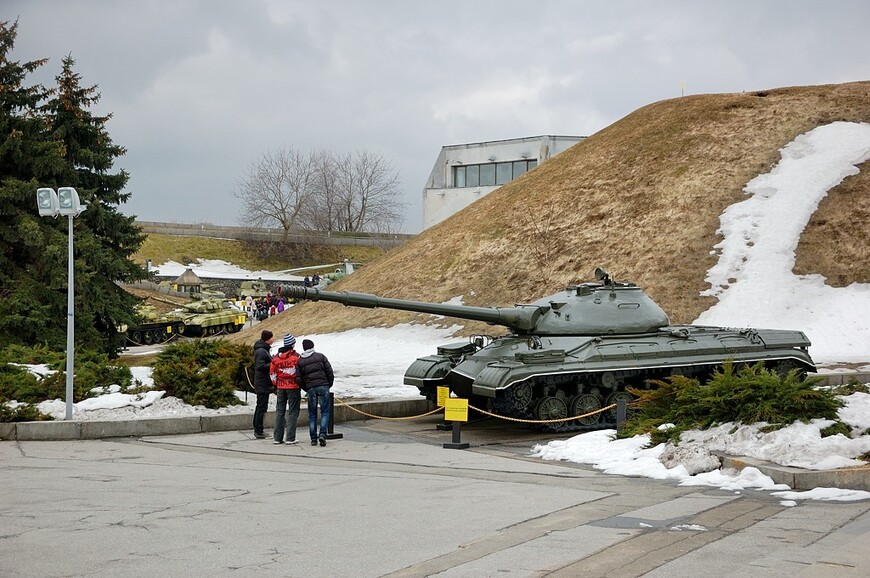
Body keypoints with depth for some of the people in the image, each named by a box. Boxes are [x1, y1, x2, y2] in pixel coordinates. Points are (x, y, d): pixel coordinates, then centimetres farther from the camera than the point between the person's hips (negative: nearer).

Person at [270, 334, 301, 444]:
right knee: (293, 411, 1)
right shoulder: (296, 356, -11)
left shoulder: (276, 357, 4)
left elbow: (272, 373, 9)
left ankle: (278, 437, 11)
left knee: (279, 411, 12)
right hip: (293, 387, -5)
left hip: (281, 387, 5)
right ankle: (290, 438, -3)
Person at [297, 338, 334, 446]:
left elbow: (299, 379, 4)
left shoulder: (300, 361, 8)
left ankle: (313, 438, 8)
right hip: (323, 386, -1)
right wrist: (329, 384, 13)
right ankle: (322, 434, -14)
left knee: (312, 413, 10)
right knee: (325, 411, 3)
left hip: (310, 388, 1)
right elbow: (330, 372, 0)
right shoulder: (320, 356, 3)